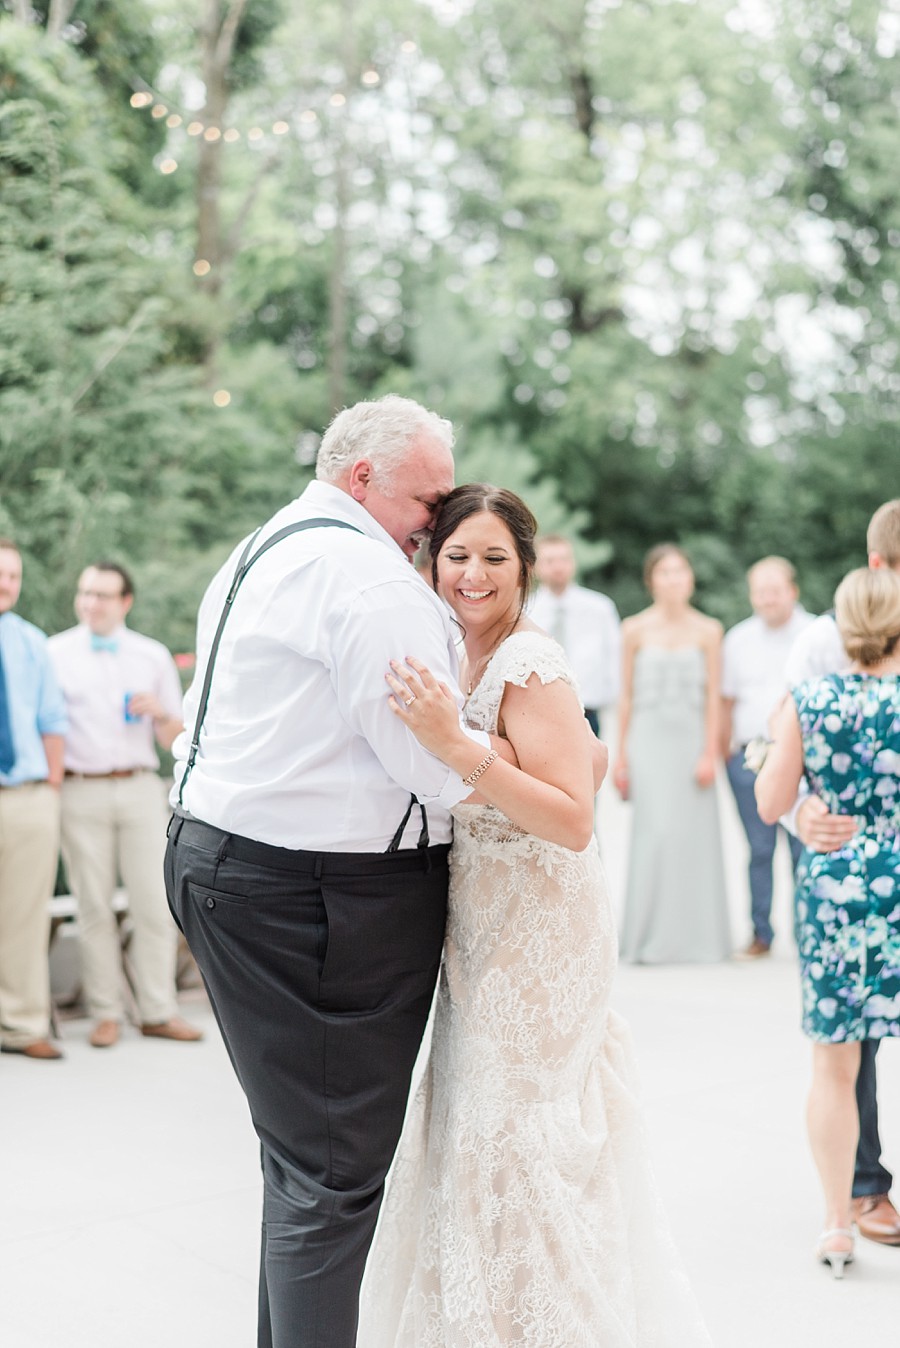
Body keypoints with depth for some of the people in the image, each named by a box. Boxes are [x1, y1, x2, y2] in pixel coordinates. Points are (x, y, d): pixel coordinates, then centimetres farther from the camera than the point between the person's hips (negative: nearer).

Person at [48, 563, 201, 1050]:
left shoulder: (153, 656, 12)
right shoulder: (55, 654, 8)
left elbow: (173, 739, 14)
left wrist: (161, 712, -7)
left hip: (140, 789, 1)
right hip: (81, 790, -1)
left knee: (155, 901, -1)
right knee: (94, 906, 1)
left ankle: (158, 1012, 8)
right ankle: (106, 1013, 9)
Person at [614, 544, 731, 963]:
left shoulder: (708, 631, 5)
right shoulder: (635, 630, 5)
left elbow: (713, 697, 4)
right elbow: (626, 696, 7)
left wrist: (710, 753, -3)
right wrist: (621, 756, 4)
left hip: (691, 740, 1)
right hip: (648, 740, -1)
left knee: (694, 835, 0)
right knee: (653, 832, -7)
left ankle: (695, 937, 10)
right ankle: (651, 938, 2)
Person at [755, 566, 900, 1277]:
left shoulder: (807, 700, -5)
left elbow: (771, 804, -1)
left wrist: (767, 747, 15)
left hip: (831, 888, 1)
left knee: (833, 1067, 13)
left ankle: (838, 1226, 21)